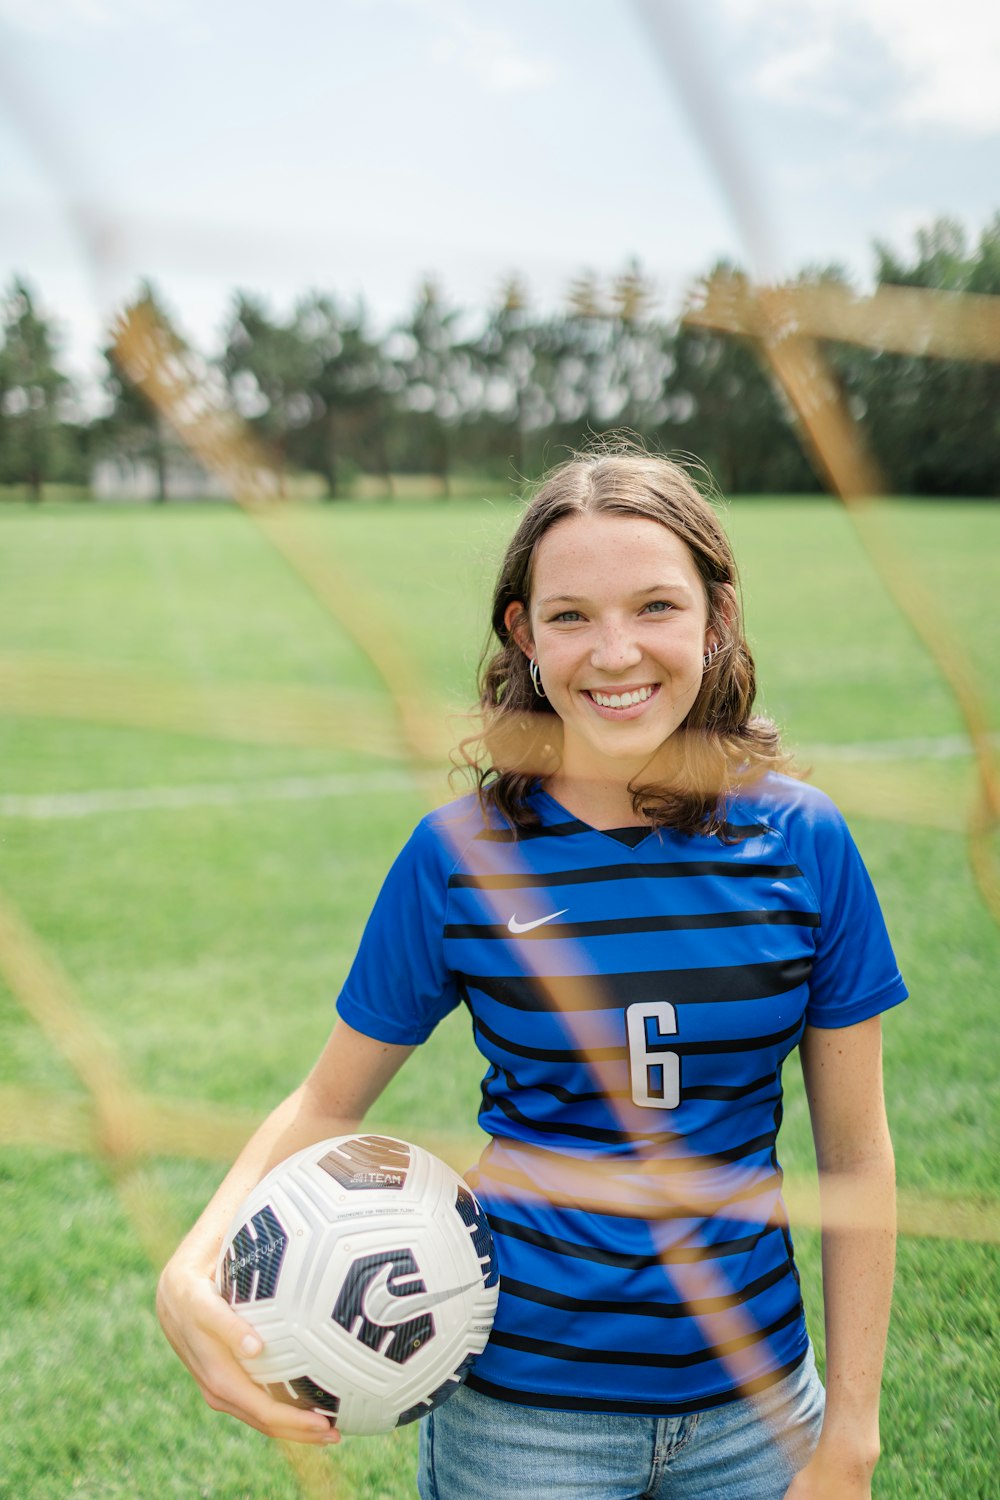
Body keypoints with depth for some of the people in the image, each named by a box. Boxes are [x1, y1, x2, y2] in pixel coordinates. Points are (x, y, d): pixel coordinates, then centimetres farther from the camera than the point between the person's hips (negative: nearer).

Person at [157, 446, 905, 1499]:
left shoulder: (801, 841, -9)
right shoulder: (459, 854, -11)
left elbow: (855, 1152, -2)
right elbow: (329, 1104, -1)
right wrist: (192, 1271, -17)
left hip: (752, 1405, 1)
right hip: (520, 1408, -1)